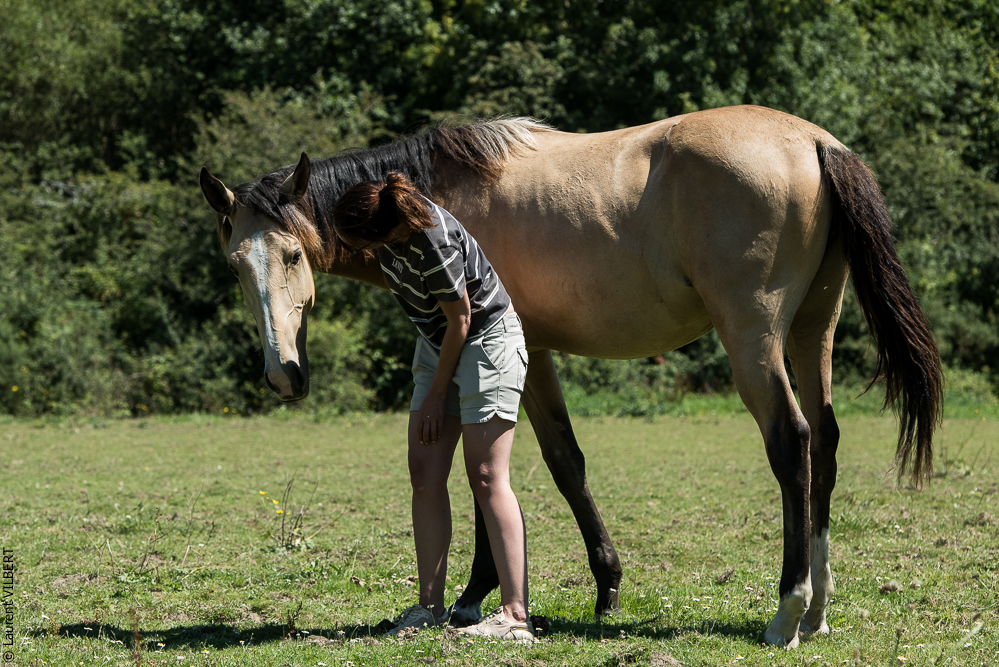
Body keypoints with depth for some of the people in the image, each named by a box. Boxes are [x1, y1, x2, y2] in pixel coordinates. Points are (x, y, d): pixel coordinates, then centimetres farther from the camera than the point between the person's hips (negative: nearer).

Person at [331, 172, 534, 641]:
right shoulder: (391, 221, -9)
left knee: (486, 477, -13)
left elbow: (459, 322, -21)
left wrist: (437, 395, -11)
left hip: (487, 339, -9)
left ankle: (515, 615, -14)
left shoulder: (433, 246, -33)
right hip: (436, 343, 9)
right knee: (425, 474, 3)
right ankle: (431, 606, 7)